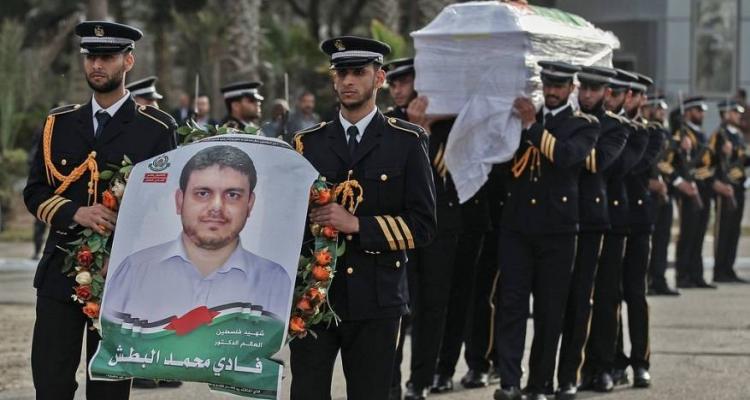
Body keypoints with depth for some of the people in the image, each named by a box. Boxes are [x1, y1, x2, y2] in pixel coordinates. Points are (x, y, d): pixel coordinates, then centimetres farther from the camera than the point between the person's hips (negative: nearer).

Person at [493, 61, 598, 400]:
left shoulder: (584, 125, 3)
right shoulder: (522, 118, 15)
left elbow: (567, 155, -16)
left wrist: (532, 126, -18)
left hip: (557, 230, -2)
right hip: (516, 225, 2)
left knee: (549, 310, 2)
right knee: (511, 303, -7)